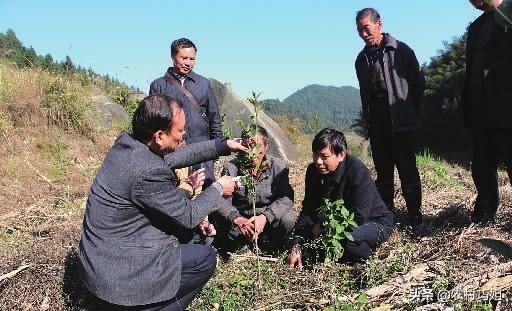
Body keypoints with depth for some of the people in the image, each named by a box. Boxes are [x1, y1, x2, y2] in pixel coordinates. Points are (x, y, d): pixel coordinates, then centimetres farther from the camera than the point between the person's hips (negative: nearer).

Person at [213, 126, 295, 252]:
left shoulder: (279, 167, -9)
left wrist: (265, 217, -34)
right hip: (240, 218, 0)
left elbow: (286, 198, -16)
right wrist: (237, 219, -40)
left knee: (288, 220, -28)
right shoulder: (231, 167, -11)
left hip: (267, 219, 0)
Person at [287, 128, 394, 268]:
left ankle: (366, 253, -3)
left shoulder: (358, 171, -28)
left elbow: (358, 217, -30)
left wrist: (323, 224, -22)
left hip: (374, 222, -6)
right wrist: (296, 246, -20)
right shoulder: (313, 171, -9)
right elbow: (308, 210, -10)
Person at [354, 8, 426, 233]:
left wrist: (410, 112, 4)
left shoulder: (401, 51, -1)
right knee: (383, 172, 9)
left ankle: (415, 217, 5)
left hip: (401, 123, -4)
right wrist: (368, 119, 11)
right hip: (377, 125, 5)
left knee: (407, 171, -3)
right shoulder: (362, 59, 13)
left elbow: (418, 83, 3)